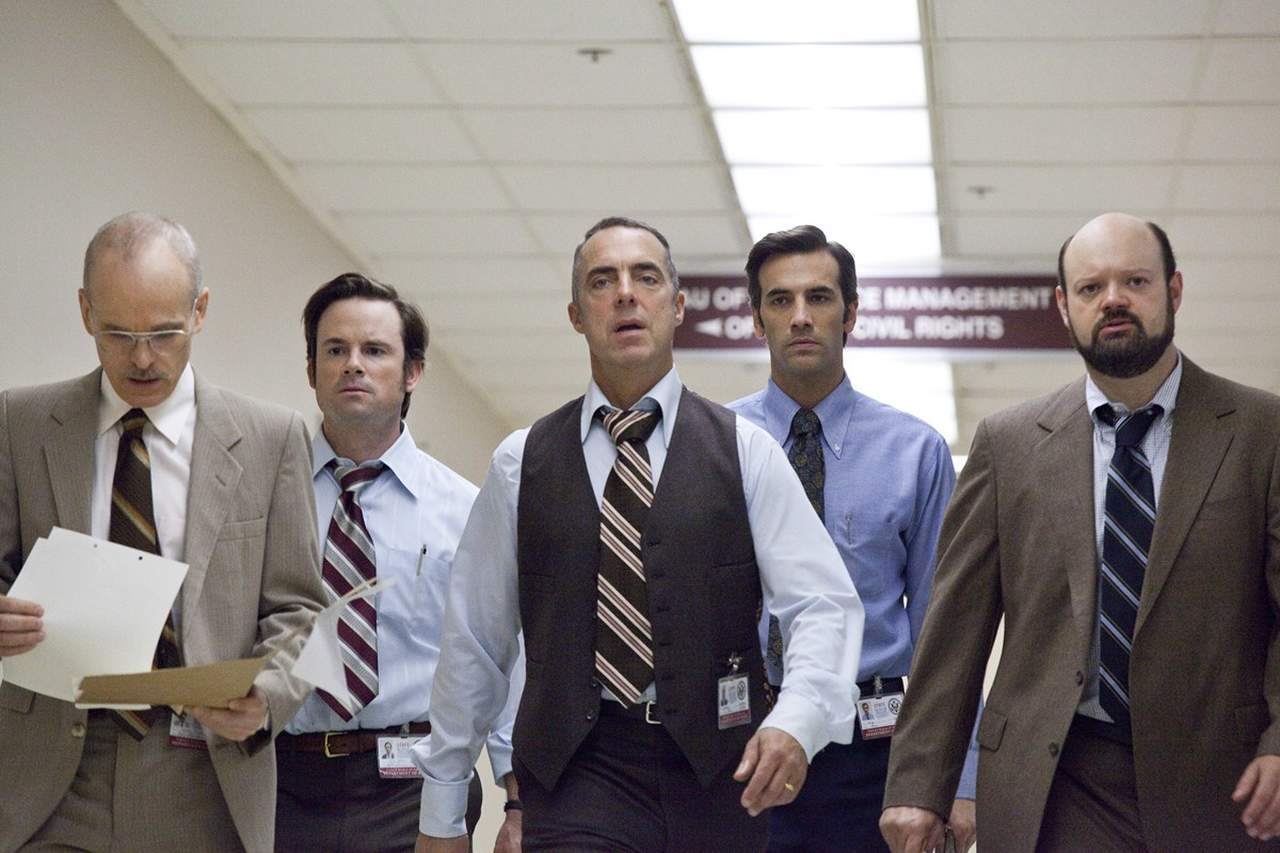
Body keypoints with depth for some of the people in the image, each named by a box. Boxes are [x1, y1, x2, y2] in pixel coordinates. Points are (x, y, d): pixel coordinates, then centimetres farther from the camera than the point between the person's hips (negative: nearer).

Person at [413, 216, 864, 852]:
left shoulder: (745, 452, 6)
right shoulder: (522, 464, 8)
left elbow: (823, 604, -2)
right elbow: (474, 639, 12)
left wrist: (796, 721, -22)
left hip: (716, 772, 1)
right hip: (577, 771, 0)